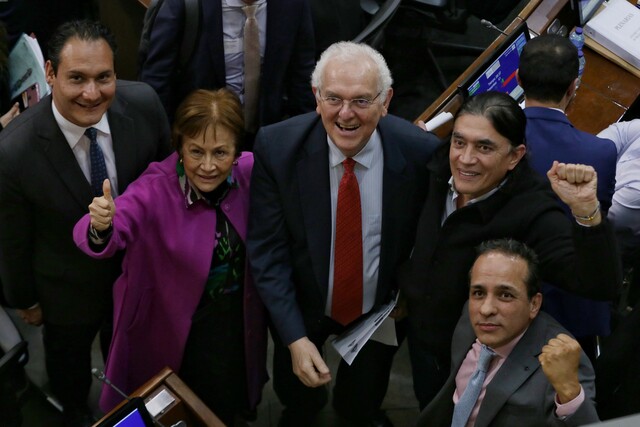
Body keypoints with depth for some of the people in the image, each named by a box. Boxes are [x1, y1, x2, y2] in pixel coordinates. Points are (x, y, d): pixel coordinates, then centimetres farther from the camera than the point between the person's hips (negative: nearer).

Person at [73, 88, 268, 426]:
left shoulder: (249, 171, -18)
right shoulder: (155, 190, -30)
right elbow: (115, 231, -44)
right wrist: (100, 228, -65)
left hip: (237, 320, 4)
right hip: (175, 326, -3)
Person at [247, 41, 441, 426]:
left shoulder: (421, 152, -27)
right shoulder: (276, 147, -26)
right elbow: (267, 250, -21)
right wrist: (295, 338, -26)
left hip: (383, 309, 1)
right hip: (304, 307, 0)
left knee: (365, 393, 31)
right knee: (296, 393, 29)